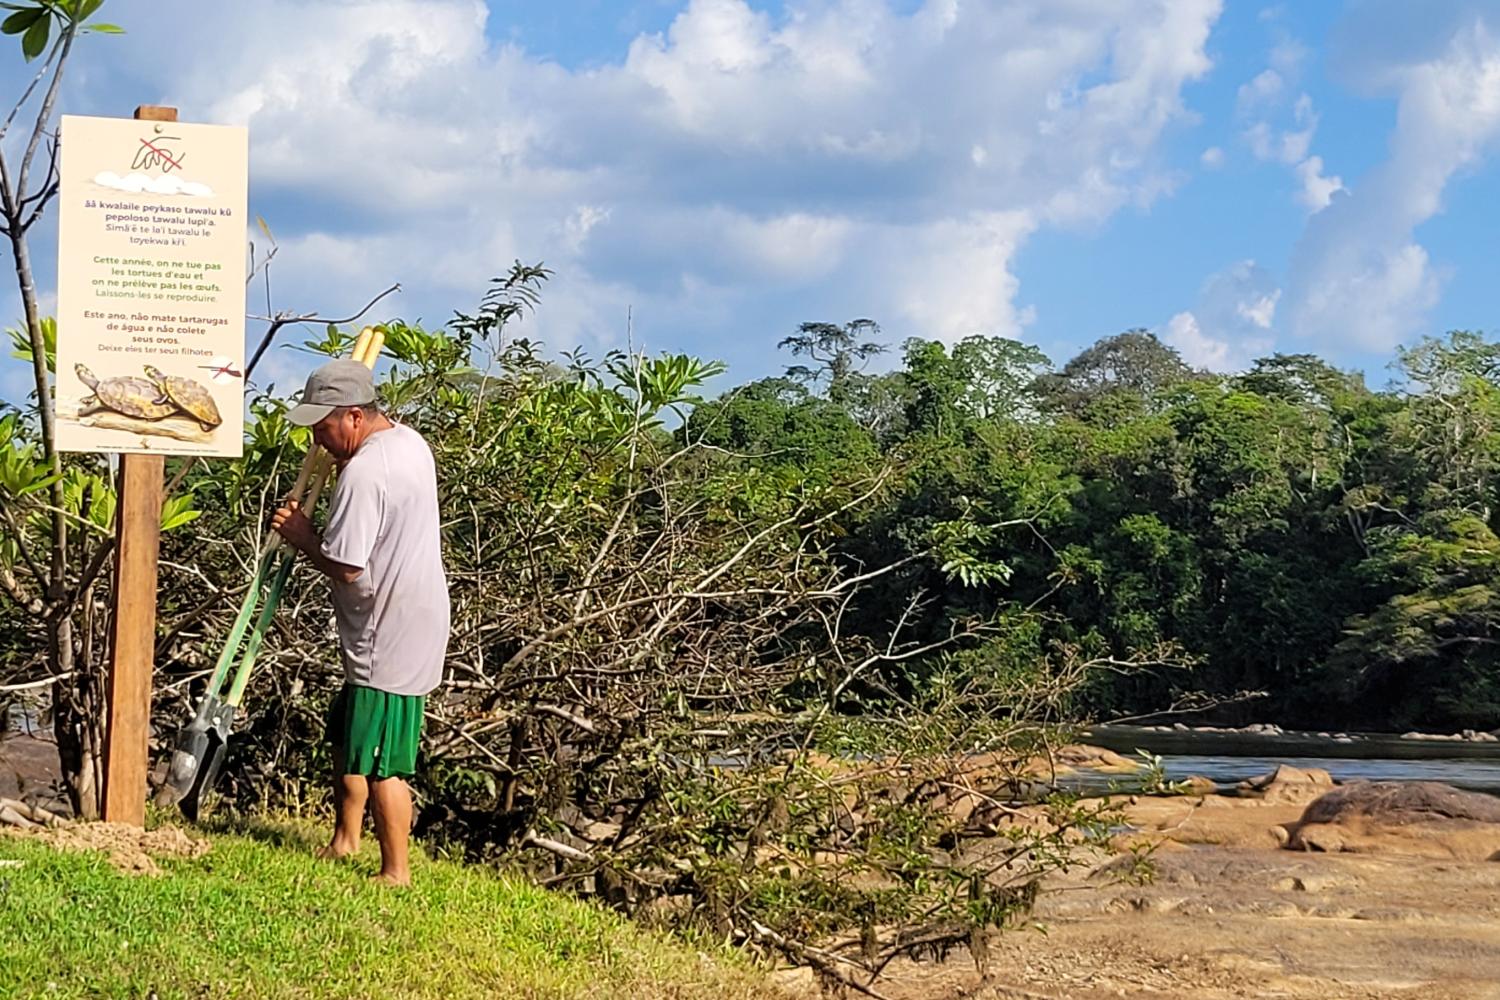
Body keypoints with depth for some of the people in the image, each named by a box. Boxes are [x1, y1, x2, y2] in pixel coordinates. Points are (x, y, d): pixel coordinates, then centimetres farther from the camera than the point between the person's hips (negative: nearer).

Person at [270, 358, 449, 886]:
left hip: (387, 639, -10)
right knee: (347, 736, 23)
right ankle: (345, 841, 35)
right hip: (414, 621, 10)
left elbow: (344, 565, -24)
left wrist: (301, 535, -7)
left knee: (378, 761, -1)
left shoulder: (363, 473, -24)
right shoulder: (411, 443, 7)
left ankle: (396, 872, 7)